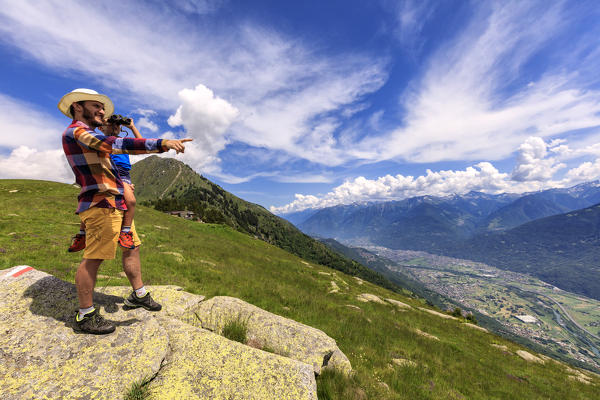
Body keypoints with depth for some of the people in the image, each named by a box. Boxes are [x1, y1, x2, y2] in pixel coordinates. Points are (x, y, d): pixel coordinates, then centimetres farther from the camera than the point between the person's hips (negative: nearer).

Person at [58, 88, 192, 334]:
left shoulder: (88, 136, 25)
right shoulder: (75, 131, -8)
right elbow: (115, 144, -26)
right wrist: (162, 144, -34)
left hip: (116, 203, 10)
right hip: (101, 204, -10)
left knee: (132, 247, 12)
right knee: (94, 258, -5)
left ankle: (138, 295, 24)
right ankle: (85, 316, 8)